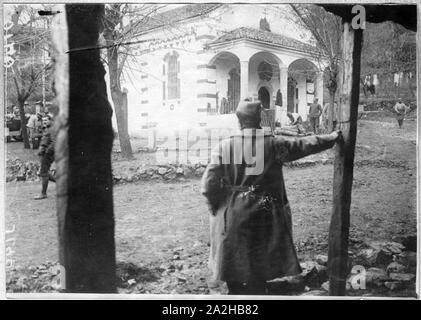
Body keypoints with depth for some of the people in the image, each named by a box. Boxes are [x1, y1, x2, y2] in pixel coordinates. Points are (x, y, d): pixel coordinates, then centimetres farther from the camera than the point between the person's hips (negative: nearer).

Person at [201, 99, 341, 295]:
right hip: (265, 214, 1)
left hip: (232, 215, 0)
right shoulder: (274, 144, -6)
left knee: (233, 266, 14)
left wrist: (217, 209, 6)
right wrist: (332, 138, 23)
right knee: (260, 269, 15)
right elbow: (305, 144, 7)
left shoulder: (224, 147, -7)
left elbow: (208, 185, -10)